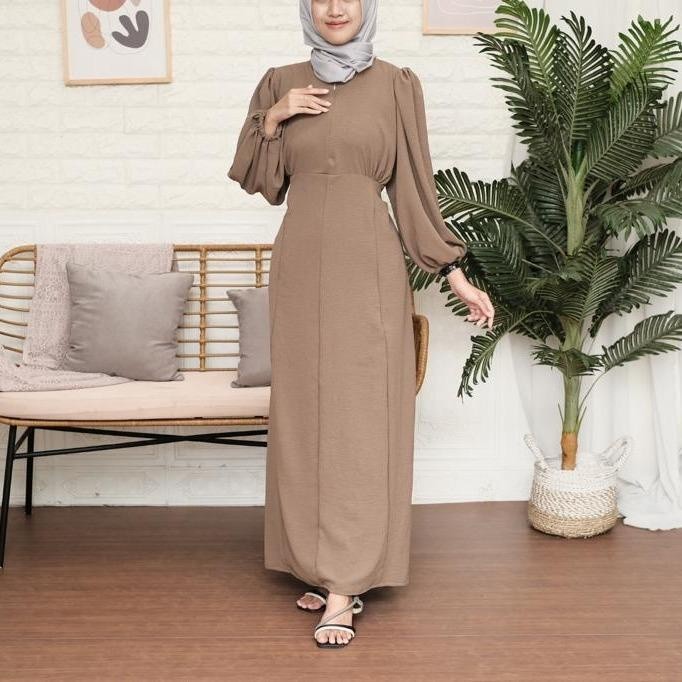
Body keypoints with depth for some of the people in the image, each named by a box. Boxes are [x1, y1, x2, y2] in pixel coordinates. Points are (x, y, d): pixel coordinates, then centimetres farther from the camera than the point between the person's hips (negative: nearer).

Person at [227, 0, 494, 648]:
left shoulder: (396, 84, 3)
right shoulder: (281, 83, 10)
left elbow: (416, 184, 4)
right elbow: (256, 178, 12)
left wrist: (455, 274, 1)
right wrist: (273, 119, -5)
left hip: (367, 264, -3)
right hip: (301, 262, 3)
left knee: (358, 418, -6)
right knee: (306, 414, 5)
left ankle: (343, 589, -2)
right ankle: (328, 567, 17)